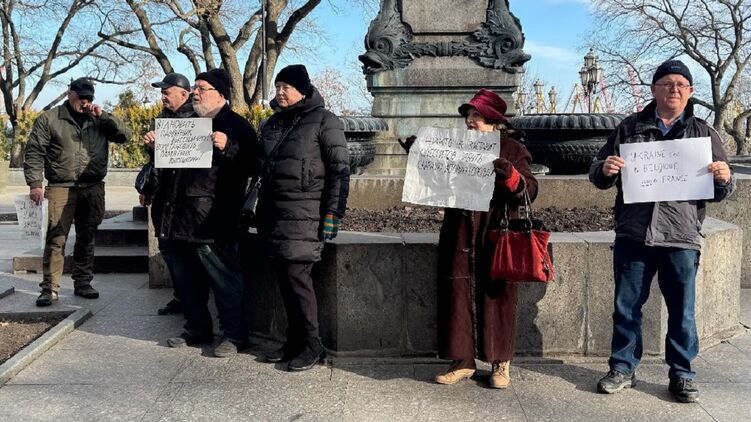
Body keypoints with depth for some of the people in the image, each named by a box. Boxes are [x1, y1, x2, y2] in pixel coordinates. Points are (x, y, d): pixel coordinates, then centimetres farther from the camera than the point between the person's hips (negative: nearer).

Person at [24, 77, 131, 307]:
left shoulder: (98, 119, 11)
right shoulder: (49, 119, 3)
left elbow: (125, 134, 3)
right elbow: (34, 152, -1)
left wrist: (103, 115, -7)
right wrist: (35, 183, -10)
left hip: (93, 188, 3)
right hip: (61, 187, -3)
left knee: (86, 238, 10)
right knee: (56, 238, -8)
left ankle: (82, 283, 20)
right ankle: (49, 288, -2)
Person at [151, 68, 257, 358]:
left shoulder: (235, 126, -2)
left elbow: (248, 163, -14)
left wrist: (227, 148, -29)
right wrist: (157, 147, 11)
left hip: (210, 222, -8)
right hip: (176, 219, 8)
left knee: (224, 279, -3)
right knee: (186, 280, 15)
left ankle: (235, 335, 9)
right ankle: (197, 330, 29)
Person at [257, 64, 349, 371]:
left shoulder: (324, 121, -4)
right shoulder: (272, 123, 17)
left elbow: (339, 170, -8)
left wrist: (332, 214, -14)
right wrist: (260, 210, 19)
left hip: (304, 214, -6)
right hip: (273, 213, 7)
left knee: (296, 276, -10)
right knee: (284, 277, 8)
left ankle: (311, 345, 3)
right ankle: (294, 341, 19)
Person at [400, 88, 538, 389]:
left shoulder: (512, 149, 2)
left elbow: (529, 191, -6)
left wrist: (510, 175, -26)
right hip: (459, 238, 4)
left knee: (496, 297, 2)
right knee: (458, 296, 3)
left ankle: (500, 364, 15)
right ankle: (462, 361, 14)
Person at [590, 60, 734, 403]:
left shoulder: (703, 133, 8)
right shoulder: (630, 128, 7)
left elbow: (720, 192, 11)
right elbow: (597, 174, 9)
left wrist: (725, 179, -12)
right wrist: (604, 170, -14)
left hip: (681, 238, 0)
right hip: (633, 235, 0)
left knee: (682, 311, 7)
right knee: (626, 307, 8)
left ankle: (682, 375, 22)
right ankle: (623, 368, 22)